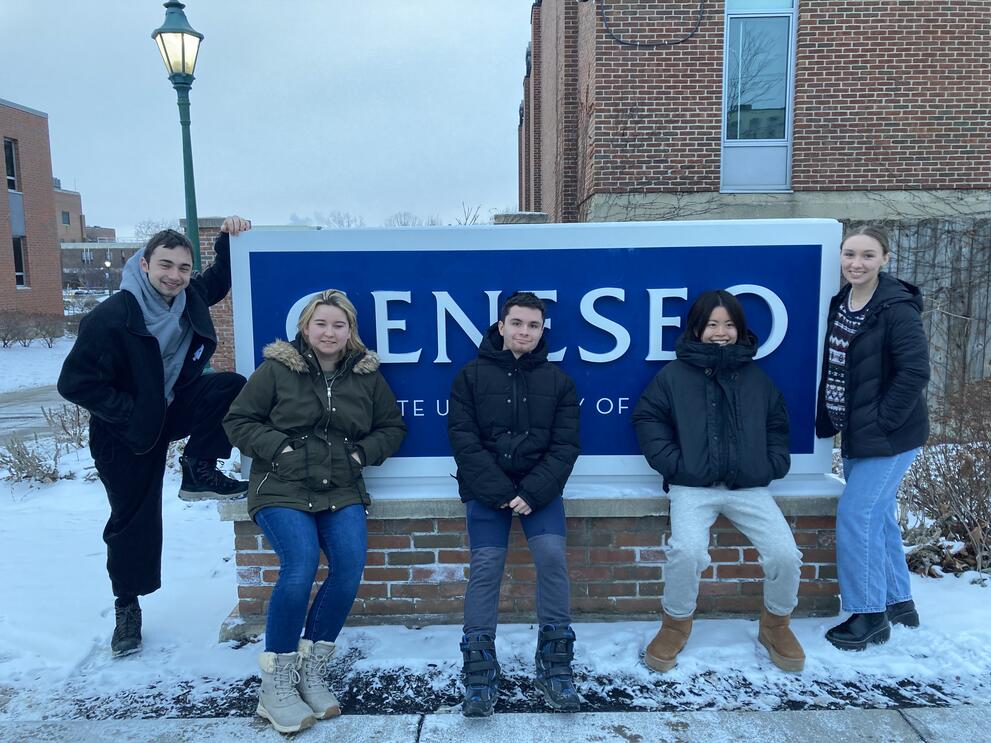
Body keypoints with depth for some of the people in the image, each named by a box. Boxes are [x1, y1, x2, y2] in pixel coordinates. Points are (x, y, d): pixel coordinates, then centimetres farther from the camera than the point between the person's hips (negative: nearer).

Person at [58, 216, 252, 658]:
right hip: (128, 433, -4)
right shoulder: (111, 318, -26)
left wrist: (229, 239, -8)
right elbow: (75, 383, -23)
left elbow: (222, 278, 10)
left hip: (176, 407, 4)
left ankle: (198, 472, -8)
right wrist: (132, 412, -23)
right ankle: (127, 606, 28)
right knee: (134, 519, 5)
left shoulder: (190, 297, -10)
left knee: (232, 386, -23)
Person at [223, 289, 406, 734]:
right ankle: (275, 686, -7)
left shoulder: (367, 375, 9)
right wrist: (278, 447, -12)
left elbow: (393, 427, 17)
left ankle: (311, 672, 1)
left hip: (341, 491, 3)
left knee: (350, 568, -19)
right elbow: (238, 421, 3)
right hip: (281, 488, -3)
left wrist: (364, 452, -1)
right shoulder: (276, 369, 0)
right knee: (300, 568, -25)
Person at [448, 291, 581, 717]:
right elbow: (464, 440, -6)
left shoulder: (557, 380, 5)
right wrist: (500, 492, -15)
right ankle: (480, 673, 6)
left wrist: (532, 493, -15)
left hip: (539, 486, 1)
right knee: (485, 566, -8)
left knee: (552, 555, -15)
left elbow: (565, 445, -1)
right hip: (486, 487, -1)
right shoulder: (472, 375, 1)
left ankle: (555, 665, 1)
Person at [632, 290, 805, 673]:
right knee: (686, 551, -27)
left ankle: (775, 624, 17)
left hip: (749, 487, 3)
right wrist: (674, 463, -6)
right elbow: (647, 418, 5)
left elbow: (777, 425, 21)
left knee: (785, 554, -16)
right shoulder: (673, 375, 6)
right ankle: (676, 625, 3)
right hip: (692, 487, -2)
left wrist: (772, 465, 4)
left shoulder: (756, 377, 15)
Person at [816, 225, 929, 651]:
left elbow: (914, 372, -20)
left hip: (889, 438, -8)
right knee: (878, 516, 17)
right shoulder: (840, 303, 7)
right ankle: (898, 604, 34)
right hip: (856, 436, 8)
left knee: (855, 517, -6)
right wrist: (828, 421, 10)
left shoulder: (897, 308, -17)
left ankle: (870, 616, 10)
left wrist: (880, 423, -17)